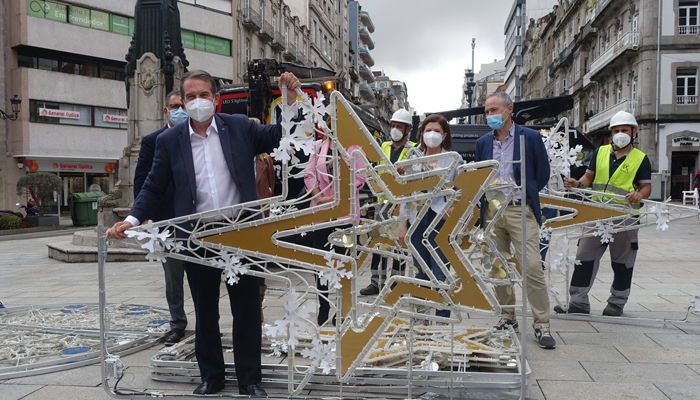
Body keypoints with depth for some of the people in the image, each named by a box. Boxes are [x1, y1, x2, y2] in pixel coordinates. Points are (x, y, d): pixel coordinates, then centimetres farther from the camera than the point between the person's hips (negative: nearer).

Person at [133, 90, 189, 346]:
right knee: (173, 276, 10)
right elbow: (141, 181, 1)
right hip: (167, 219, 0)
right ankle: (177, 324, 23)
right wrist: (145, 217, -9)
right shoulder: (152, 141, 4)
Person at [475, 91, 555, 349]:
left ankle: (542, 325, 0)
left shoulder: (530, 137, -1)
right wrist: (485, 202, 7)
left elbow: (543, 174, 6)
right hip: (492, 211, 4)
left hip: (520, 211, -4)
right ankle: (507, 318, 21)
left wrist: (526, 195, 7)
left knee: (532, 267, -10)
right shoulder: (483, 143, 11)